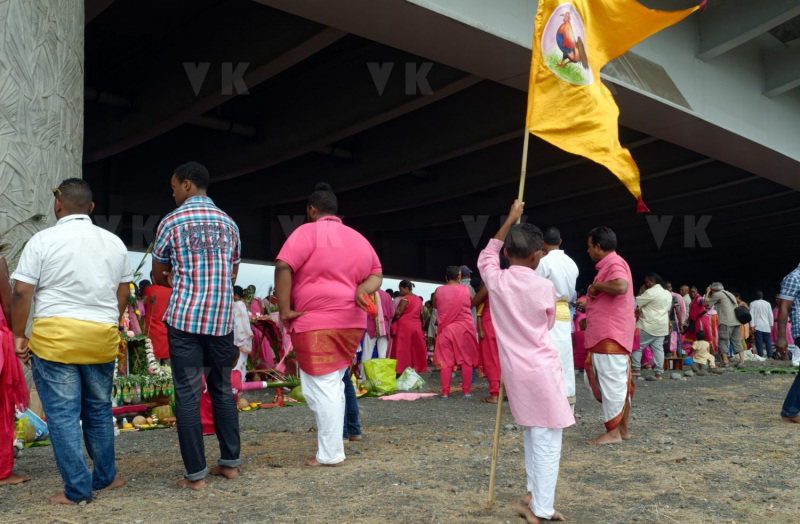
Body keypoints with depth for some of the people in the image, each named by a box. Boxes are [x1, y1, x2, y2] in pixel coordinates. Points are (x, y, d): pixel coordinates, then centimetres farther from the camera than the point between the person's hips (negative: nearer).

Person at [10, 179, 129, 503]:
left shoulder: (43, 240, -5)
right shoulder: (114, 242, 9)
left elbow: (21, 293, -7)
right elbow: (124, 294, 15)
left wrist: (18, 335, 3)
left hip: (54, 336, -4)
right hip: (102, 337, 4)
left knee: (63, 413, 3)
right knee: (99, 409, 17)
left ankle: (77, 489, 5)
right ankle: (105, 477, 27)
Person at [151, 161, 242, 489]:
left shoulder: (172, 222, -2)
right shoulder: (229, 223, 10)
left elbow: (158, 276, 9)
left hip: (184, 318, -4)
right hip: (222, 318, 4)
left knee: (188, 395, 1)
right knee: (223, 390, 14)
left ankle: (196, 474, 4)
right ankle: (230, 462, 20)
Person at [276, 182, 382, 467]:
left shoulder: (308, 232, -4)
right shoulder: (358, 238, 18)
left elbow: (283, 266, -15)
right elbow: (377, 273, 19)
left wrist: (284, 309, -11)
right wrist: (362, 289, 0)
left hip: (316, 322, -7)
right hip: (350, 323, 7)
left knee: (321, 387, -1)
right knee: (333, 384, 18)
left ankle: (330, 454, 3)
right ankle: (334, 440, 22)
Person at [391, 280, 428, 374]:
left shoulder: (405, 299, -11)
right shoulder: (419, 299, 11)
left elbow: (398, 314, -12)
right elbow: (421, 313, 12)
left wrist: (392, 321, 2)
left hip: (404, 326, -7)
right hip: (416, 327, 7)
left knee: (402, 350, -4)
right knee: (415, 350, 10)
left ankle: (401, 372, -5)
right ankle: (415, 369, 12)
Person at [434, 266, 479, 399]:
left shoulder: (439, 290, 0)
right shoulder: (465, 290, -2)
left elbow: (434, 305, 15)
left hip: (446, 329, 1)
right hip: (464, 328, -1)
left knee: (446, 361, 4)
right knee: (466, 359, 7)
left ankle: (445, 392, 2)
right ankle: (467, 391, 8)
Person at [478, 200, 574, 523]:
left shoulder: (495, 280, -3)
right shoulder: (545, 287, -10)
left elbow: (486, 255, 20)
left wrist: (510, 220, 24)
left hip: (515, 369, 5)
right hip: (541, 369, -5)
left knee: (533, 434, 20)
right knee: (548, 439, 2)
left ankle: (533, 496, 27)